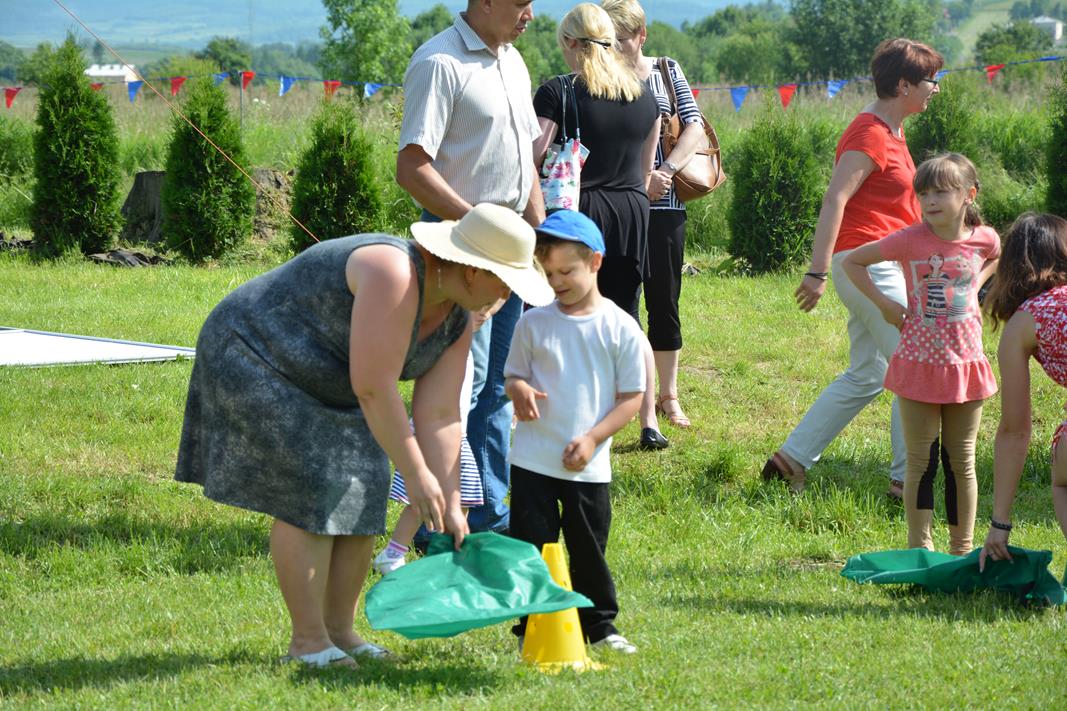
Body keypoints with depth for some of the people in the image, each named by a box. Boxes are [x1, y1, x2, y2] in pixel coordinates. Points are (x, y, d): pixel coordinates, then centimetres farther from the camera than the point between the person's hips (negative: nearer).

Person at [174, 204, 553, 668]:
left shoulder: (455, 324, -3)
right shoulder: (395, 275, -33)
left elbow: (439, 417, -2)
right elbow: (372, 387, -33)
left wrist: (450, 505, -8)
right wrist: (415, 472, -28)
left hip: (320, 390, 10)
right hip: (255, 358, -9)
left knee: (361, 497, 4)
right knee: (310, 496, -15)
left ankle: (340, 631, 12)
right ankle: (307, 639, -9)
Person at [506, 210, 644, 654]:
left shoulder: (620, 328, -3)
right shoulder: (533, 323, 1)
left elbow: (632, 397, 0)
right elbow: (514, 374, 10)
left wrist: (593, 438, -11)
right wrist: (519, 389, -16)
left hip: (589, 466, -1)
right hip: (532, 462, 1)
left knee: (589, 549, 9)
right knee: (531, 546, 2)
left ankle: (600, 625, 23)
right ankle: (531, 627, 11)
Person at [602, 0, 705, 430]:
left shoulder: (666, 71, 6)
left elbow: (694, 127, 1)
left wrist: (667, 171, -13)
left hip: (663, 204, 2)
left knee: (663, 302, 6)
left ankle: (668, 396, 15)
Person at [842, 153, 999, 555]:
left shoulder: (983, 239, -4)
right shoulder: (909, 241, -12)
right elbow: (852, 262, -1)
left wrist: (974, 287, 6)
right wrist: (884, 304, -6)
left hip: (965, 364, 2)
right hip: (919, 367, -2)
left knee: (962, 462, 10)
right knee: (921, 463, 2)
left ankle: (963, 549, 18)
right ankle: (920, 550, 8)